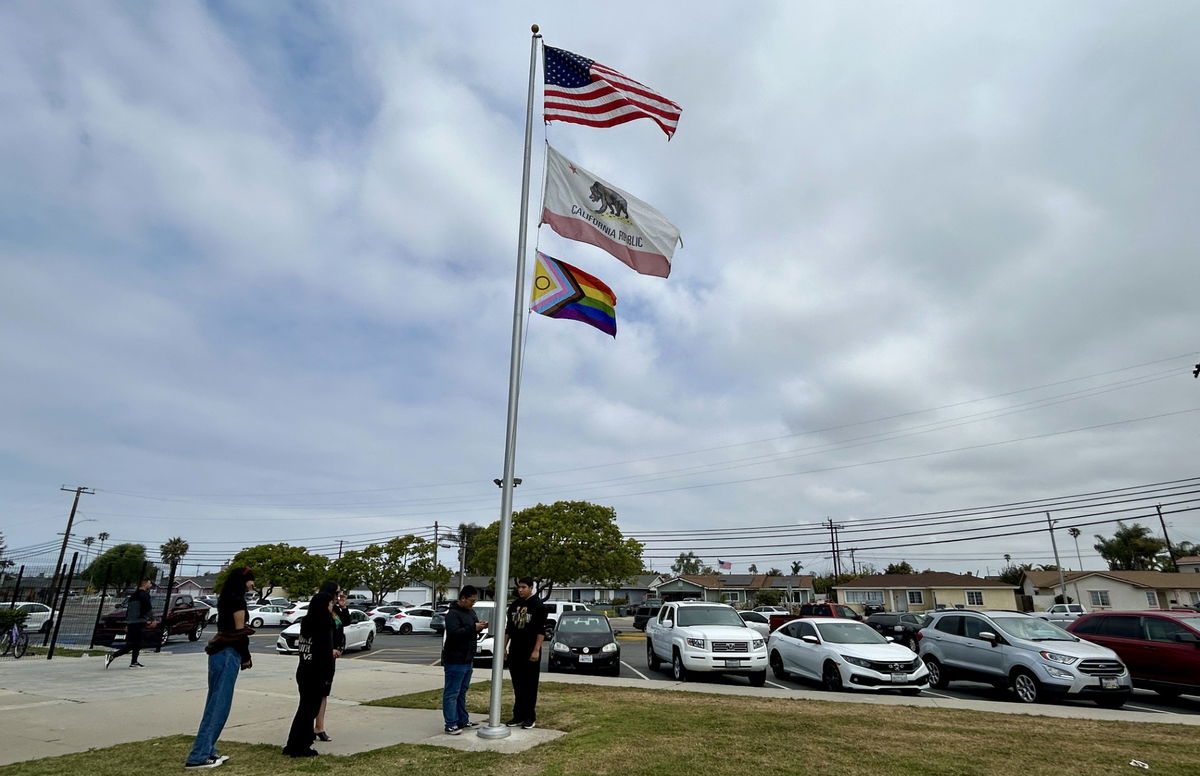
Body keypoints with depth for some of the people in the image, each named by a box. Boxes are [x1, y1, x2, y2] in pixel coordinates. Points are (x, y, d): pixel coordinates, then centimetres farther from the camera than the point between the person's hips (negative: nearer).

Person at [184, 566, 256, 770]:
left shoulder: (227, 598, 15)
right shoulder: (237, 600, -12)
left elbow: (228, 628, 12)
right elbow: (239, 631, -14)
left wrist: (241, 656, 6)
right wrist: (246, 657, -2)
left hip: (219, 652, 10)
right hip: (229, 654, -10)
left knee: (215, 703, 14)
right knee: (219, 705, -5)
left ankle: (207, 751, 20)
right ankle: (197, 757, -1)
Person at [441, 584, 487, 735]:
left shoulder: (470, 611, 13)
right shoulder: (453, 613, -16)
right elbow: (454, 633, -28)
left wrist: (481, 626, 1)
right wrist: (473, 628, -27)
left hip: (467, 660, 9)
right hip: (455, 661, -9)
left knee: (462, 692, 17)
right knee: (451, 693, -1)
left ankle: (463, 721, 25)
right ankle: (451, 724, 4)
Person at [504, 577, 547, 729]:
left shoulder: (538, 605, -7)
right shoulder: (514, 604, 10)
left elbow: (541, 630, -11)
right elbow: (508, 628, 16)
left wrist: (536, 650, -17)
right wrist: (504, 647, 11)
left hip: (530, 653, -5)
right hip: (514, 652, 5)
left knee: (530, 686, 1)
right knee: (518, 686, 10)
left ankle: (530, 717, 9)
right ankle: (518, 716, 19)